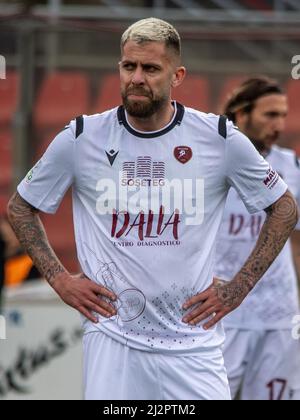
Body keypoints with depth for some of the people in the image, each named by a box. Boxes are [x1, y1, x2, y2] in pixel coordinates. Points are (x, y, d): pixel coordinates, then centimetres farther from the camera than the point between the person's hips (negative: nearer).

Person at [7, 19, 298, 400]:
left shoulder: (219, 138, -3)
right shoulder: (80, 138, -1)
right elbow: (20, 208, 13)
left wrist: (236, 290, 4)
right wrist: (59, 279, 3)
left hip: (193, 338, 0)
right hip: (111, 336, 0)